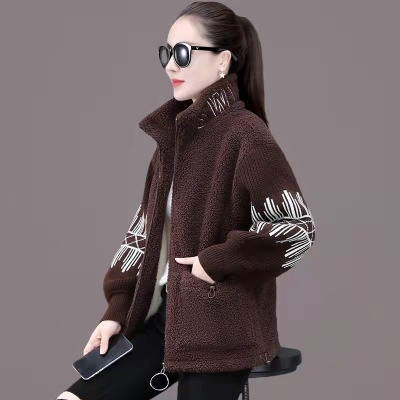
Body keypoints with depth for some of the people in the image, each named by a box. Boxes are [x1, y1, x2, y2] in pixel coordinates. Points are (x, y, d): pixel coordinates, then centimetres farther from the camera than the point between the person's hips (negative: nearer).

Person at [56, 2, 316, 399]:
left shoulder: (245, 134, -15)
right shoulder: (174, 132, 9)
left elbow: (296, 228, -22)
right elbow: (147, 227, 13)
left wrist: (216, 262, -17)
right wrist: (117, 309, 7)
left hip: (219, 330, -7)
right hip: (163, 314, 7)